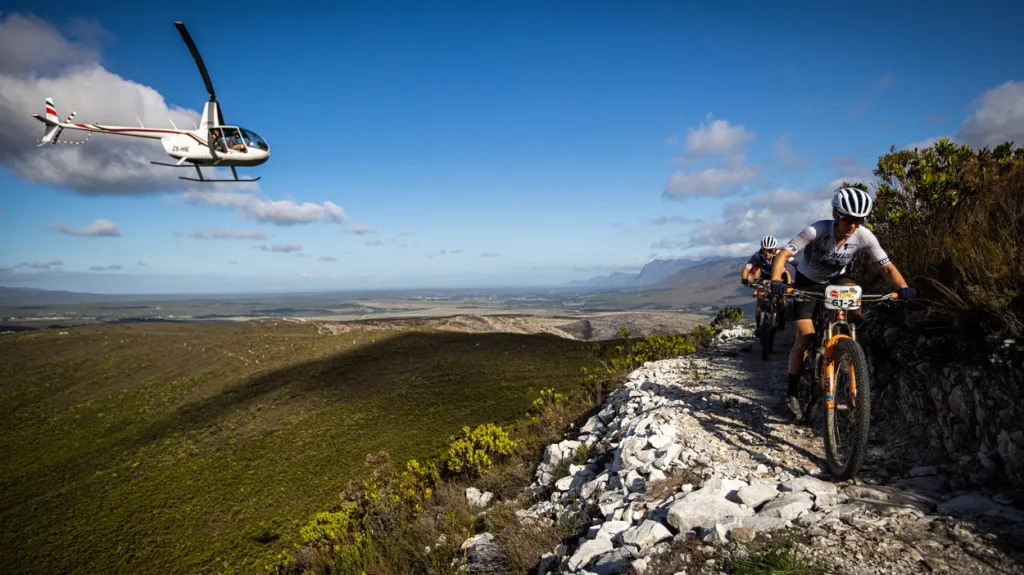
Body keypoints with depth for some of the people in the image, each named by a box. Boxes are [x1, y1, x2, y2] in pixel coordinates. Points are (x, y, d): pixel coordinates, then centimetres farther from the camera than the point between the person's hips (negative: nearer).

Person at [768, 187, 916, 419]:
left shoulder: (864, 236, -23)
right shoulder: (817, 230, -33)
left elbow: (887, 267, -19)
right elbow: (783, 254, -38)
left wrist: (903, 287, -39)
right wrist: (776, 280, -56)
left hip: (837, 280, 3)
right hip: (807, 282, -3)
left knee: (854, 312, -30)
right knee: (805, 339, -11)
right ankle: (791, 393, 4)